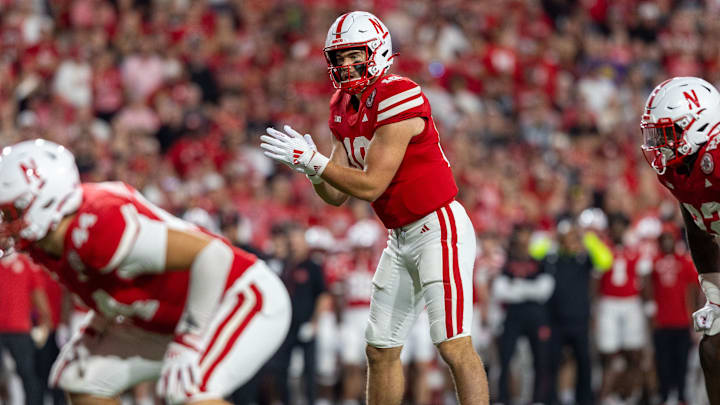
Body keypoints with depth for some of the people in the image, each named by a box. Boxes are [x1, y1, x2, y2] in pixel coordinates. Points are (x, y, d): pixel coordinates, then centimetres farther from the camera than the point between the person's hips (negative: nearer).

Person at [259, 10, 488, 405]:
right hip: (401, 236, 9)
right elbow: (336, 195, 8)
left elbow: (370, 186, -20)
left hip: (439, 228, -9)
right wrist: (310, 167, -12)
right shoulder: (344, 108, 8)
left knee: (454, 346, -15)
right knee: (380, 350, 11)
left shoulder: (397, 99, -19)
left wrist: (312, 160, -18)